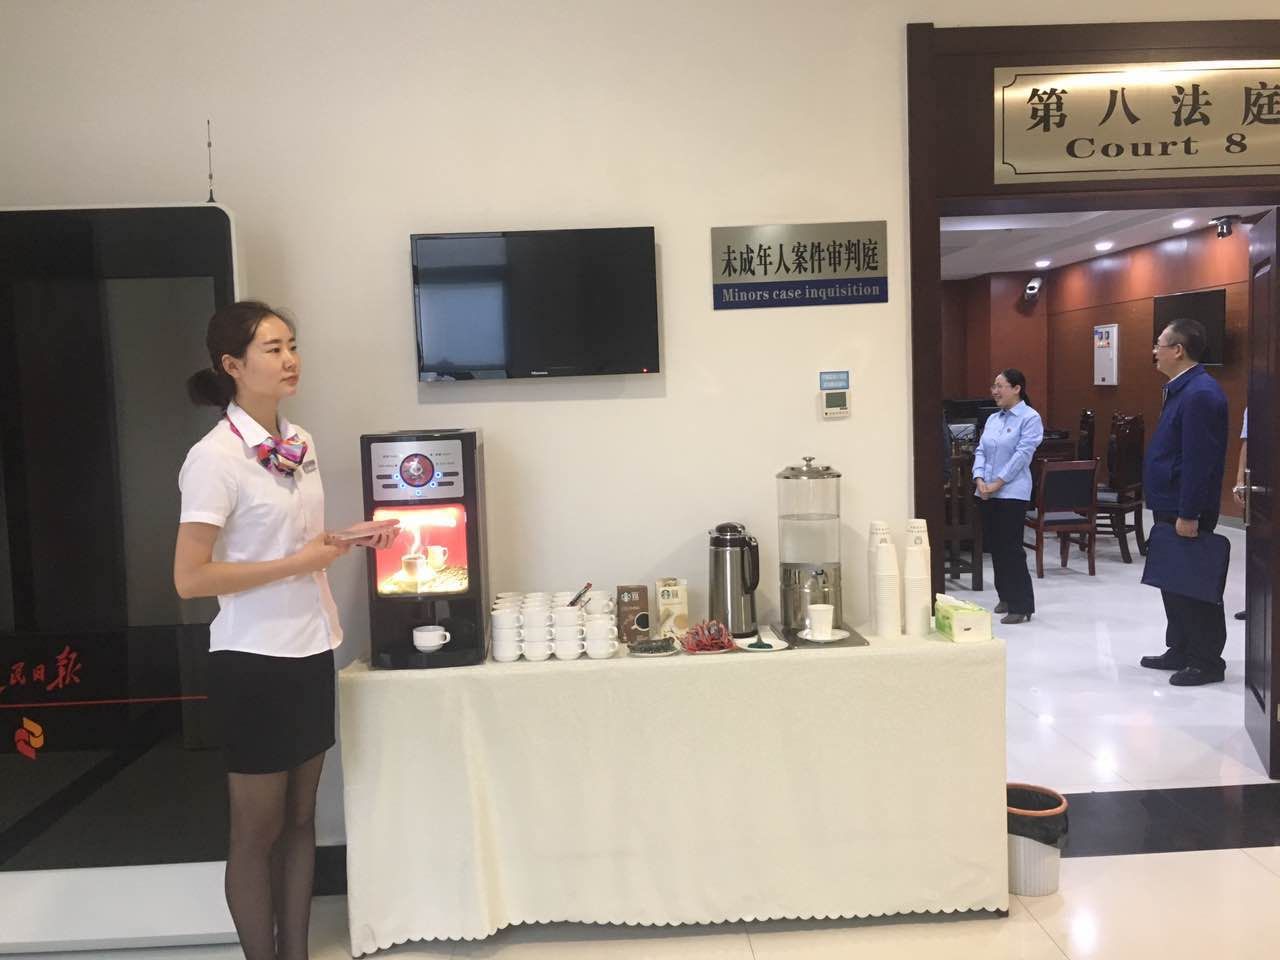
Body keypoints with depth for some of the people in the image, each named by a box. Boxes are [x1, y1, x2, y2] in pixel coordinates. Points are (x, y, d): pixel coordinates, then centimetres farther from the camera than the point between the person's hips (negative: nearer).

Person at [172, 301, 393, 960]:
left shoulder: (299, 442, 6)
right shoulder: (216, 457, -16)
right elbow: (189, 578, -19)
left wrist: (348, 539, 2)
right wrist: (296, 563, -19)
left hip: (310, 651, 7)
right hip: (255, 661, -7)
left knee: (300, 817, 17)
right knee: (257, 832, 9)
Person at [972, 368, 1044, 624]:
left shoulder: (1030, 418, -6)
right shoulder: (993, 419, 14)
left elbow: (1022, 454, -14)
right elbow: (981, 451, 10)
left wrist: (997, 483, -17)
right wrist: (979, 480, -6)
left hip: (1012, 493, -7)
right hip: (986, 494, 7)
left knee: (1011, 548, -7)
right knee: (994, 546, 12)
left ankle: (1021, 605, 1)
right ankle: (1005, 597, 25)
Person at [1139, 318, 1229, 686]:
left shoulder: (1199, 394, -19)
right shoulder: (1181, 389, 13)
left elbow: (1199, 461, -23)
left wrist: (1189, 515, -23)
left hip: (1186, 511, -10)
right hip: (1170, 505, 10)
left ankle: (1207, 661, 10)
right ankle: (1180, 650, 27)